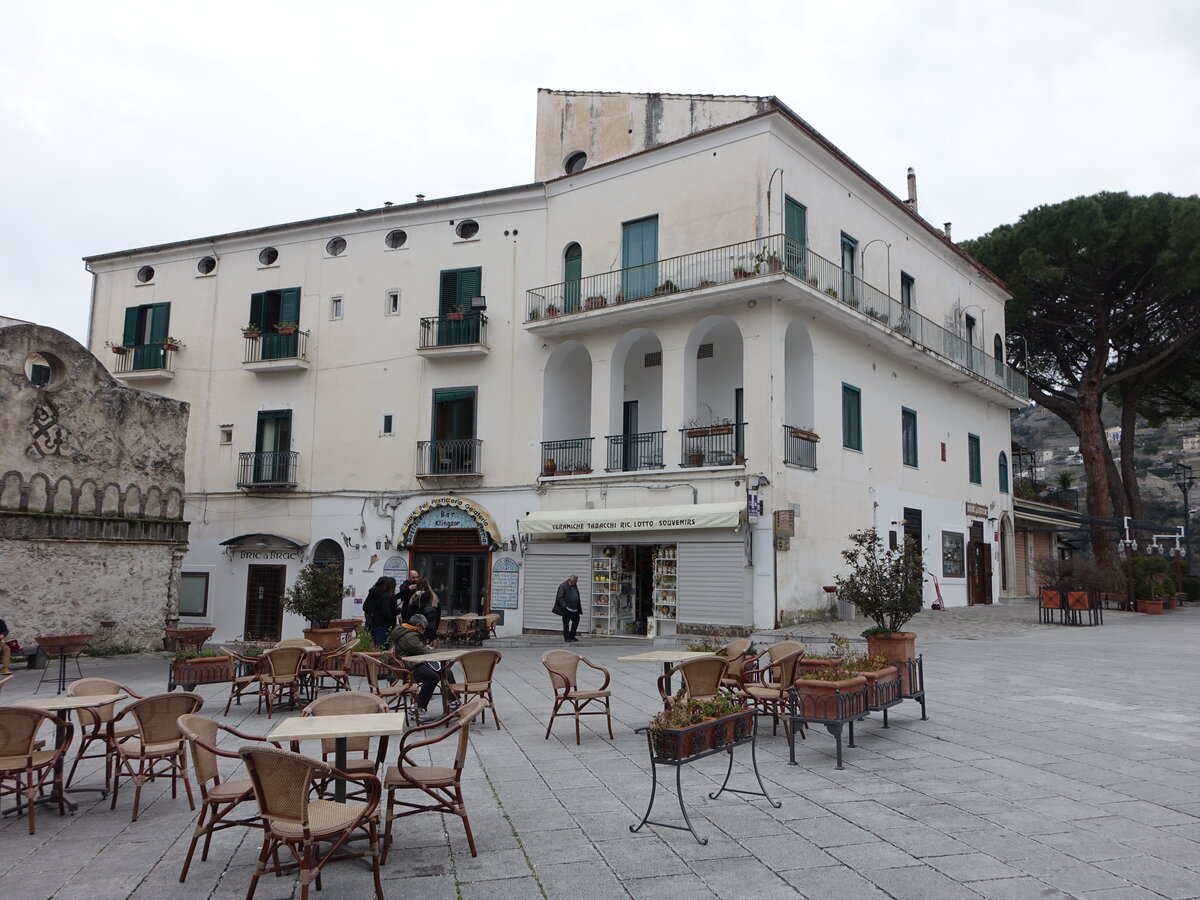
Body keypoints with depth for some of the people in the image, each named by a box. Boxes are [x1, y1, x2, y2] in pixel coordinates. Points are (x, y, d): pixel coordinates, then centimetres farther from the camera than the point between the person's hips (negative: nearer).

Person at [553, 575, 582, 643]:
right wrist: (565, 606, -23)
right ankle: (566, 637, 9)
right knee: (566, 623, 1)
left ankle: (571, 635, 22)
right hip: (566, 609, -7)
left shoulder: (575, 586, 13)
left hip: (574, 609, 7)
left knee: (576, 621, 8)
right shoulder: (563, 586, -11)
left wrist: (579, 607, 15)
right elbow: (560, 597, -16)